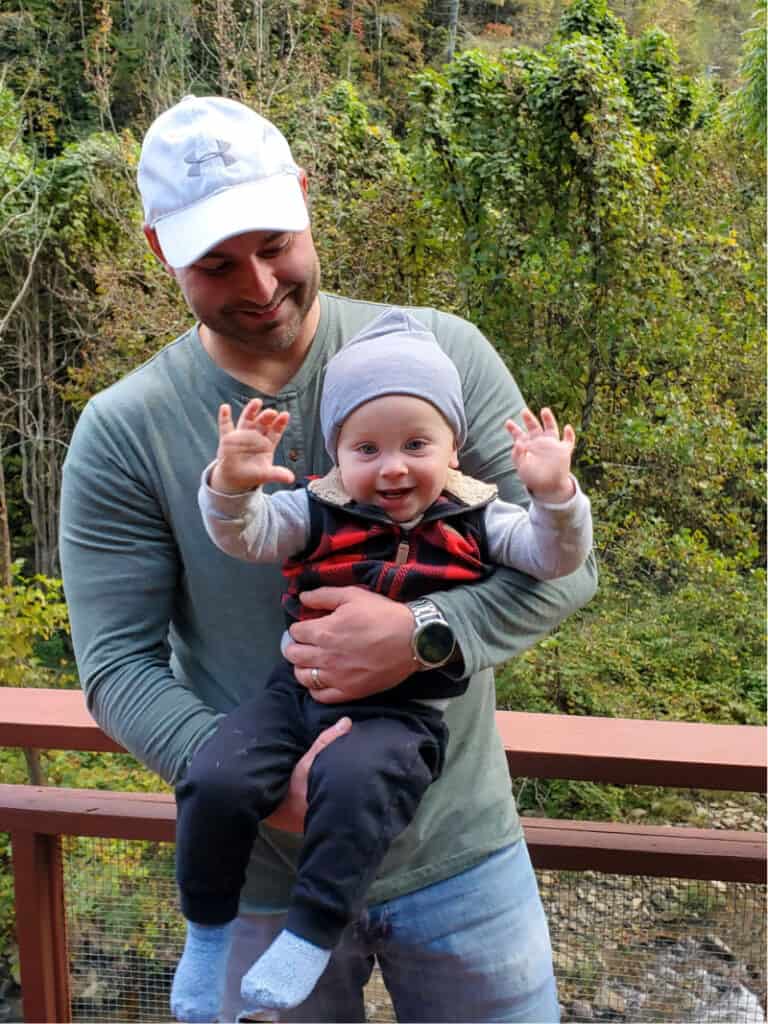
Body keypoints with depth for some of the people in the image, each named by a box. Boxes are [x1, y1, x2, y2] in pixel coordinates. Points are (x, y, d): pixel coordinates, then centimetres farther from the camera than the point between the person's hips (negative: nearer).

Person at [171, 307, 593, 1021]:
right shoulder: (318, 514, 3)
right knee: (215, 781, -18)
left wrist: (554, 494, -22)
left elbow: (553, 558, -2)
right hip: (298, 690, 2)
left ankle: (311, 935, -12)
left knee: (355, 781, -34)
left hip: (401, 714, -2)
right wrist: (232, 485, -29)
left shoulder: (475, 521, 4)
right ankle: (209, 923, 9)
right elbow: (245, 535, -7)